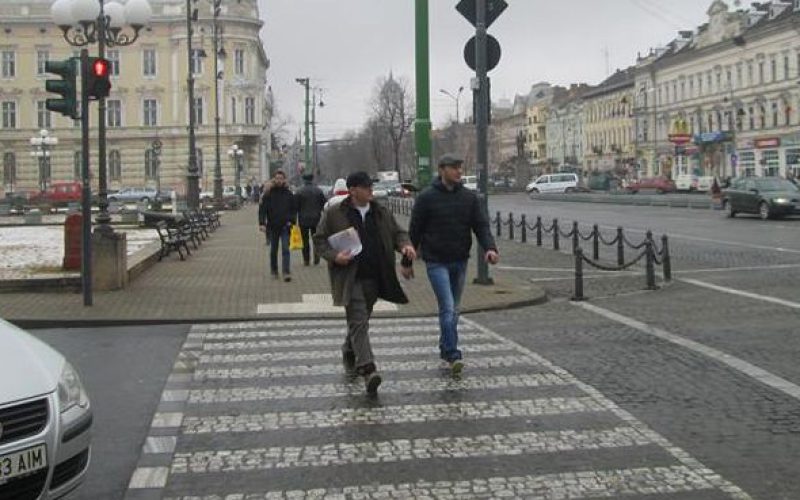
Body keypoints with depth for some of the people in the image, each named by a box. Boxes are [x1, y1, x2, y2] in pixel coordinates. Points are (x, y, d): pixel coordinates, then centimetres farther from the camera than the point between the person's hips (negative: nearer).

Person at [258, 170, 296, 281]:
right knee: (273, 250, 11)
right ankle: (274, 271, 24)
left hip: (285, 226, 0)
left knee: (285, 250, -7)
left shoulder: (288, 193, 4)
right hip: (272, 226, 0)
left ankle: (287, 272, -10)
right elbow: (262, 209, -5)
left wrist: (291, 221, -3)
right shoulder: (268, 193, -1)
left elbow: (294, 209, 10)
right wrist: (262, 223, -14)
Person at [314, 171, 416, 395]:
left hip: (374, 278, 5)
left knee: (360, 321, 16)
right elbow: (319, 240, 2)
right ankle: (367, 369, -19)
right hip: (350, 279, -5)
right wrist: (334, 256, -15)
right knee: (358, 322, -13)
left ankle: (349, 353, 41)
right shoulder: (333, 214, -2)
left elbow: (397, 233, 17)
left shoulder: (381, 213, 10)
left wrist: (405, 245, -5)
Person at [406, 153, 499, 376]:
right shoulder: (427, 197, -5)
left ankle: (445, 350, 27)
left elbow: (481, 225, 1)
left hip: (460, 261, 5)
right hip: (436, 261, -5)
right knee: (447, 308, -14)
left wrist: (490, 247, -19)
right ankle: (453, 356, -16)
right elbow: (414, 231, 0)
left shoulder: (469, 197, 5)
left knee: (453, 309, 13)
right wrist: (407, 262, 2)